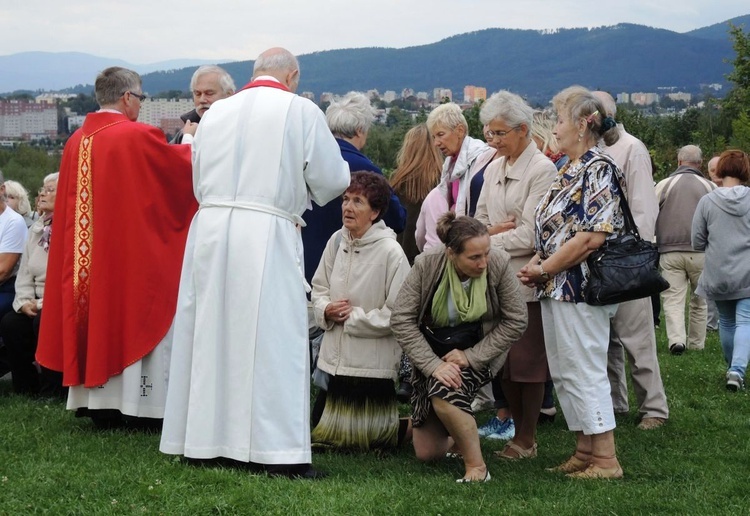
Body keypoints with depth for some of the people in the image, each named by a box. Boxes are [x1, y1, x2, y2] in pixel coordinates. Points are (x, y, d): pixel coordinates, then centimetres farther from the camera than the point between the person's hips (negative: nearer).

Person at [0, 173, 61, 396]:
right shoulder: (36, 229, 16)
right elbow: (25, 272, 14)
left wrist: (44, 303, -21)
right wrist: (25, 301, -3)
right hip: (37, 305, 7)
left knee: (44, 321, -32)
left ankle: (51, 391, -18)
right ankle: (26, 386, -1)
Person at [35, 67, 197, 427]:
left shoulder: (76, 142, 4)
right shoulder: (138, 137, -14)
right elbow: (182, 167, -3)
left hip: (85, 257, 6)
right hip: (134, 254, -6)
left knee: (93, 315, 11)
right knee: (131, 319, 1)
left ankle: (96, 405, 14)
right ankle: (133, 404, 1)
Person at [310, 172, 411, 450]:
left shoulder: (391, 252, -17)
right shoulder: (337, 241, 0)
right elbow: (318, 288, 12)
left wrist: (352, 318, -14)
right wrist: (326, 310, -9)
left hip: (373, 363, -6)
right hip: (334, 359, 6)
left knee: (369, 439, 2)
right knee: (318, 432, 16)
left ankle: (413, 423, 28)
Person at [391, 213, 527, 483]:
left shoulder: (499, 264, -21)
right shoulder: (427, 265, -21)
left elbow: (516, 321, -13)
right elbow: (401, 320, -17)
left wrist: (471, 357, -19)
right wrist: (434, 365, -26)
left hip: (481, 350, -2)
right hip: (433, 352, 2)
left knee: (444, 391, -35)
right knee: (426, 453, 4)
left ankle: (477, 468, -18)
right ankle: (459, 437, 39)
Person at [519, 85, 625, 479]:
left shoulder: (599, 169, -14)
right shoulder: (569, 171, 16)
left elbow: (592, 237, -22)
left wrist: (545, 268, -16)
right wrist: (536, 263, 2)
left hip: (580, 287, -10)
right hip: (556, 288, 10)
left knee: (585, 372, -5)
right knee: (564, 373, 13)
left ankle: (606, 460, 1)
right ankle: (585, 451, 21)